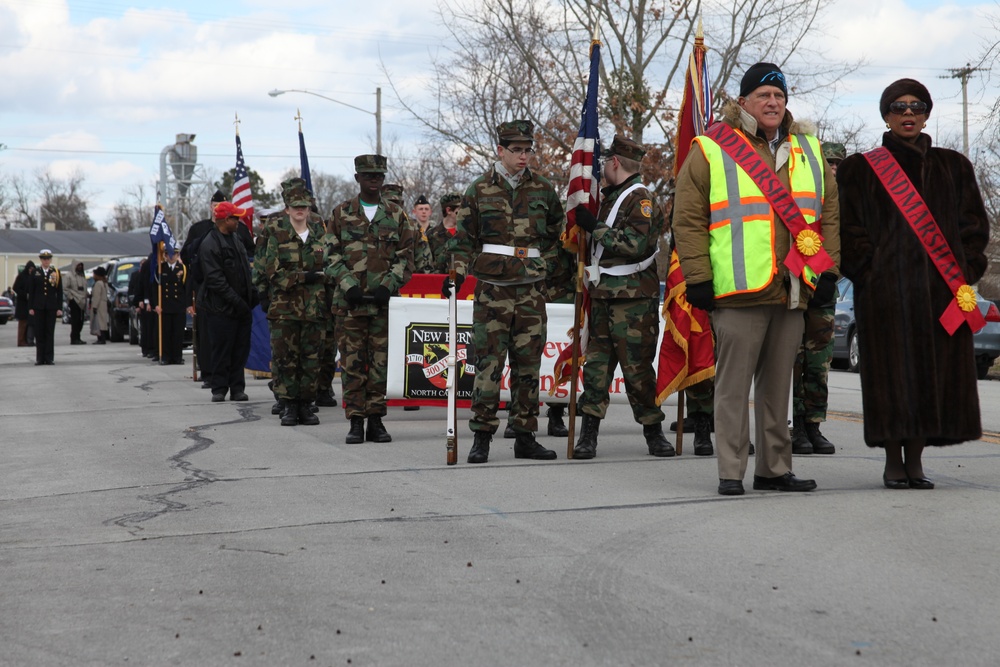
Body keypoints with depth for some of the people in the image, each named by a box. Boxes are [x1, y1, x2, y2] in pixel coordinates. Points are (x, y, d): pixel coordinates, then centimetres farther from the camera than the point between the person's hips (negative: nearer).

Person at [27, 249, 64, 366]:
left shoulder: (56, 273, 4)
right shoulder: (35, 273, 6)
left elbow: (60, 292, 3)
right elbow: (31, 291, 6)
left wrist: (59, 308, -2)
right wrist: (30, 307, 0)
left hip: (51, 307, -1)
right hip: (39, 307, 1)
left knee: (50, 333, 1)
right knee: (39, 333, 2)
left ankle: (49, 358, 4)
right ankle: (40, 358, 5)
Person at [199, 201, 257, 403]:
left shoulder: (236, 239, 15)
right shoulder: (209, 245, -11)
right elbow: (215, 279, -17)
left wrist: (253, 294, 10)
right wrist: (236, 301, -19)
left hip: (242, 306, 7)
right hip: (222, 308, -7)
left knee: (241, 348, 6)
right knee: (222, 349, -2)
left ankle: (237, 388, 11)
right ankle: (219, 389, 6)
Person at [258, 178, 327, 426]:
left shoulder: (319, 233, 10)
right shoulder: (276, 235, 0)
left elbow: (330, 266, 16)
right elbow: (273, 272, -7)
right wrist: (303, 277, -14)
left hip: (315, 307, 3)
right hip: (284, 307, -3)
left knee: (312, 358, 4)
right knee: (284, 357, -2)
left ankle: (305, 405, 12)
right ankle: (288, 406, 5)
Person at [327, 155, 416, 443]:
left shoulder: (397, 215, 10)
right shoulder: (341, 214, 8)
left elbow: (405, 257, 6)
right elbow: (331, 256, 5)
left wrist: (387, 286, -9)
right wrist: (348, 285, -10)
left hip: (384, 300, 1)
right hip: (350, 300, -1)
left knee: (381, 362, 3)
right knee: (352, 363, -1)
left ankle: (376, 421, 10)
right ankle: (356, 422, 4)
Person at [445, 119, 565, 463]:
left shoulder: (543, 190, 9)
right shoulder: (479, 190, 3)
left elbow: (556, 235, 20)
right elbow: (463, 238, 5)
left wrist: (547, 269, 14)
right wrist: (456, 274, -5)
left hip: (532, 291, 2)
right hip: (492, 289, -2)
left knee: (528, 364, 6)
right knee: (488, 363, -5)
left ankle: (525, 437, 12)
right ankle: (481, 437, 0)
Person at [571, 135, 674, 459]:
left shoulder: (641, 198, -9)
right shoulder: (609, 198, 19)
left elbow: (637, 242, -23)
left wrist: (596, 227, -18)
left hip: (634, 301, -8)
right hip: (603, 298, 8)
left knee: (637, 367, -3)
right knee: (596, 363, 3)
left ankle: (654, 432, 9)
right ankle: (588, 433, 4)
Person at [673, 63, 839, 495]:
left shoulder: (808, 151, 15)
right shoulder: (711, 151, 0)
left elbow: (828, 214, 17)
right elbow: (688, 220, -3)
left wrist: (828, 270, 8)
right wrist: (698, 278, -9)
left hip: (792, 292, 5)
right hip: (738, 291, -5)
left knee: (778, 384, 12)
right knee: (734, 383, -2)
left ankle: (775, 468, 19)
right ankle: (731, 472, 3)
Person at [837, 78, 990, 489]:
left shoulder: (953, 167, 14)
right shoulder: (862, 169, 6)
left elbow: (973, 223, 12)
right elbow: (850, 228, 2)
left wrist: (965, 272, 0)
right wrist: (870, 271, -9)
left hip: (942, 289, 3)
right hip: (886, 289, -3)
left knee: (936, 371, 1)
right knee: (892, 371, -4)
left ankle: (915, 460, 8)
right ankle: (893, 462, 3)